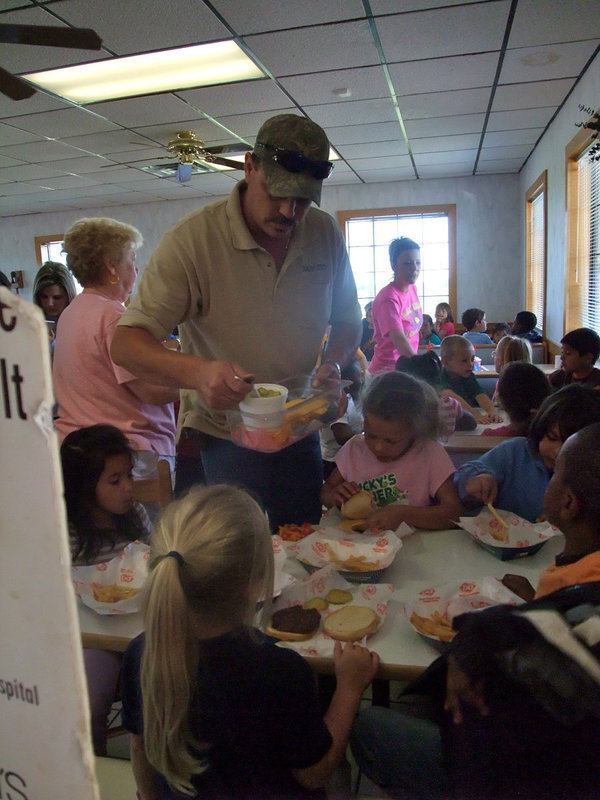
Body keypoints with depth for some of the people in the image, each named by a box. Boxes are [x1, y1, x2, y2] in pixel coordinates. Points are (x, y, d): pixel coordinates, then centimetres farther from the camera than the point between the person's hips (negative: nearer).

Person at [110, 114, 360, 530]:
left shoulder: (326, 233, -3)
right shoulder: (192, 238, -17)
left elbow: (348, 322, 10)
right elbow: (126, 343, -19)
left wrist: (333, 364, -13)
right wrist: (198, 371, -39)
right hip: (225, 438, -4)